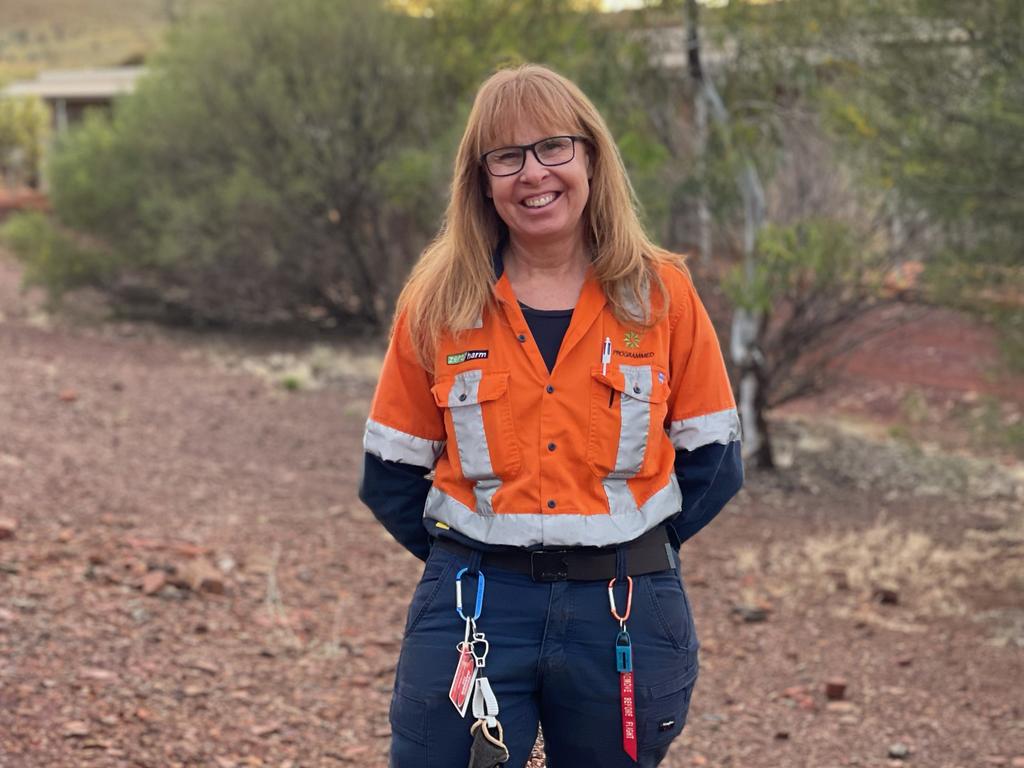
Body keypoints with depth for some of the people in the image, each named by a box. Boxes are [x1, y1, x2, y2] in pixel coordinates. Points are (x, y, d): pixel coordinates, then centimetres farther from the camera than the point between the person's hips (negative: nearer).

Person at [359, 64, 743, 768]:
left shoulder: (662, 294, -1)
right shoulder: (437, 305, -1)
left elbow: (712, 461, 4)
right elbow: (392, 474, 6)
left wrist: (626, 548, 2)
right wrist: (473, 561, 3)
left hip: (625, 613, 1)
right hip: (475, 611, 0)